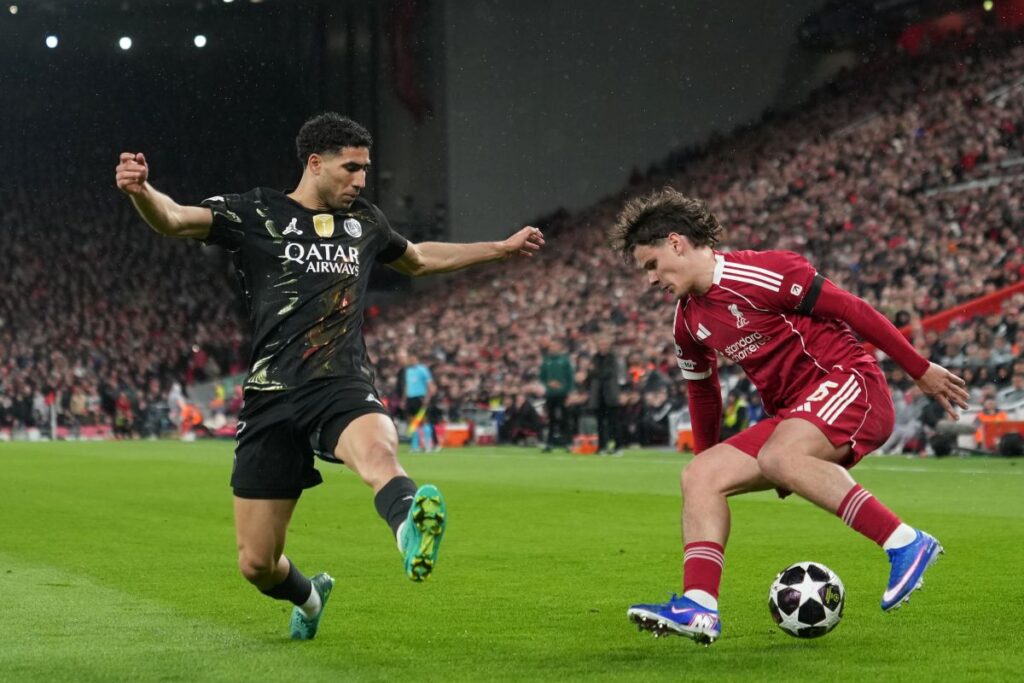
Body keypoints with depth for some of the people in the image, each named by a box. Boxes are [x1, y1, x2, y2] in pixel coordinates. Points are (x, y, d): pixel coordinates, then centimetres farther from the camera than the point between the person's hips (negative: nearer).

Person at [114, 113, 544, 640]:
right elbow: (173, 219, -11)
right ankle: (308, 596, 38)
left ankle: (410, 530, -71)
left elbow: (418, 259, 40)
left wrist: (502, 248, 43)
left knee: (378, 452, -38)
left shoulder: (363, 221, 19)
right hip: (273, 397, -1)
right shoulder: (256, 215, 4)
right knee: (256, 565, 3)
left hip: (344, 387, 1)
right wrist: (140, 191, -33)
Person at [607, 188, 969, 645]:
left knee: (778, 456, -35)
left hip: (850, 384, -8)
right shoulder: (688, 323, 11)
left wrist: (921, 370, -10)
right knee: (699, 477, -6)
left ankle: (905, 543, -31)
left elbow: (852, 310, -12)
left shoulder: (760, 274, -15)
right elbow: (702, 390, 28)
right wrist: (707, 454, 33)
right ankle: (699, 607, -18)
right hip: (792, 416, 8)